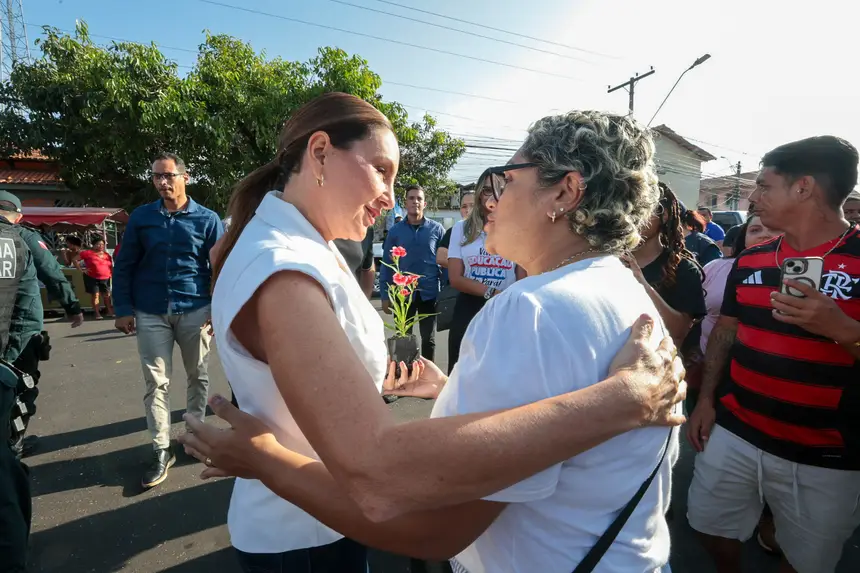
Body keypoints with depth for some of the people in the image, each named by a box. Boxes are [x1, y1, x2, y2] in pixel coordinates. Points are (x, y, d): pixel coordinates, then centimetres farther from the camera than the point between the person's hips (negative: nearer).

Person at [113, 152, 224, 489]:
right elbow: (124, 265, 6)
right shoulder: (141, 217, 4)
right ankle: (162, 450, 14)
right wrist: (123, 309, 0)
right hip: (151, 314, 1)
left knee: (198, 376, 11)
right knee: (156, 382, 3)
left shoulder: (207, 219, -1)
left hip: (195, 311, -1)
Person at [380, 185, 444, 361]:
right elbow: (386, 265, 2)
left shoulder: (437, 229, -1)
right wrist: (385, 296, -1)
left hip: (429, 293, -1)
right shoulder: (395, 231, 1)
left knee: (429, 338, 13)